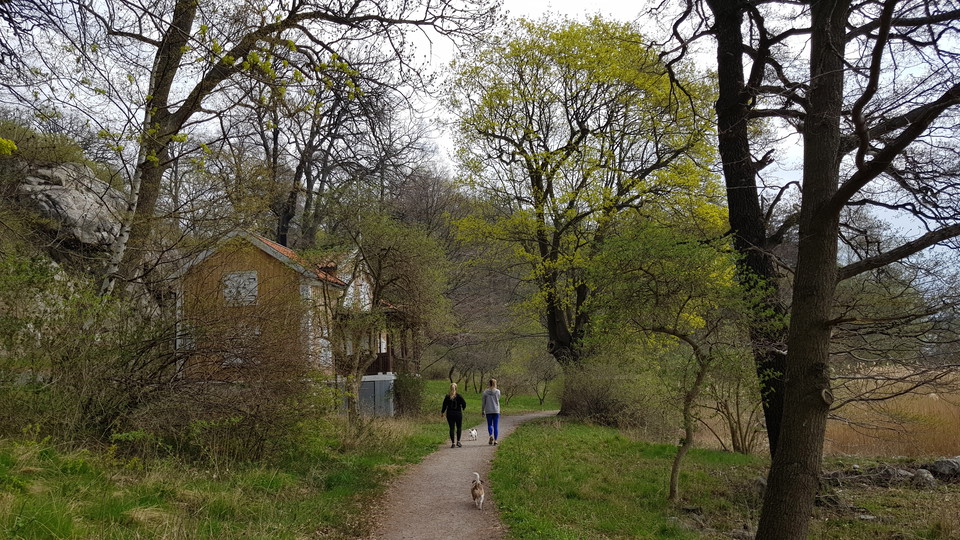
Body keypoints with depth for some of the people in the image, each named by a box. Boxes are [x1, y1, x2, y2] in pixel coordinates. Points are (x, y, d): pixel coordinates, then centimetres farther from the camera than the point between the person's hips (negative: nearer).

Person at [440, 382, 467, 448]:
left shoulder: (447, 396, -4)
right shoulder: (459, 396, -7)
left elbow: (444, 405, -1)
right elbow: (464, 403, -5)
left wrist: (442, 412, 13)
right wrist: (462, 408, 16)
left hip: (450, 414, 1)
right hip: (458, 413, -1)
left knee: (451, 428, 5)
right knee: (459, 428, 12)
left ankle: (453, 443, 2)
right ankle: (458, 441, 5)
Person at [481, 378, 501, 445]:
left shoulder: (485, 392, -3)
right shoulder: (497, 391, -5)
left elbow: (483, 402, 0)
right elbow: (498, 400, 9)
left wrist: (483, 411, 9)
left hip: (488, 411, 0)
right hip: (496, 410, 0)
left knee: (489, 424, 13)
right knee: (496, 425, 6)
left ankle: (491, 435, -11)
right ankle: (495, 440, 2)